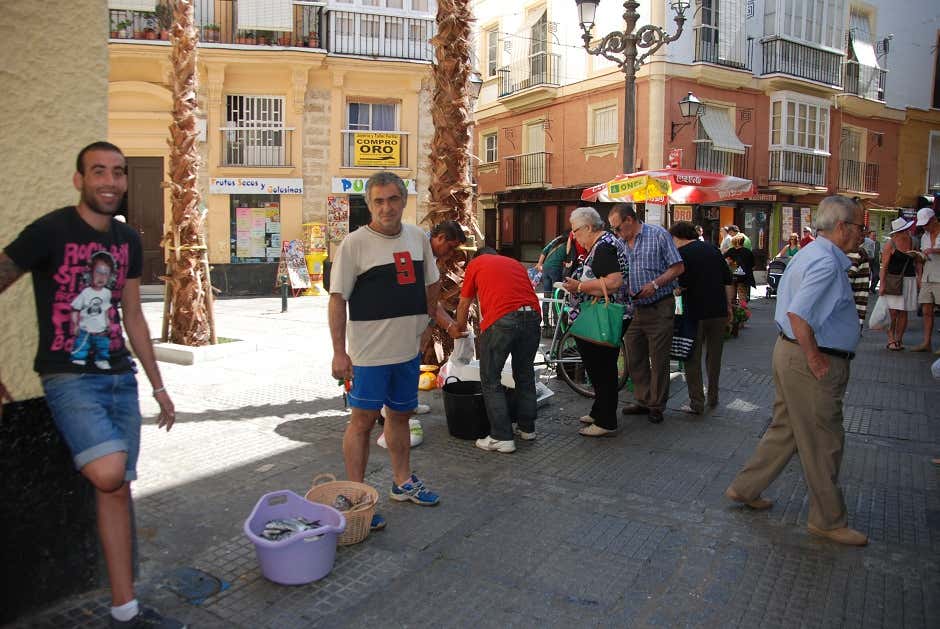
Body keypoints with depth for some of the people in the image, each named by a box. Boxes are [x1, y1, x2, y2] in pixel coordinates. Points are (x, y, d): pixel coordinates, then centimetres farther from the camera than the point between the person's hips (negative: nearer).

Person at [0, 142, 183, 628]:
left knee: (119, 488, 7)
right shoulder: (49, 231, -10)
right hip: (69, 378, -5)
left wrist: (158, 386, 16)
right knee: (109, 474, -28)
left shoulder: (128, 241, 9)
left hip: (120, 377, 5)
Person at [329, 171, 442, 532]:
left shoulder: (418, 237, 6)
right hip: (369, 352, -6)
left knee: (400, 415, 19)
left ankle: (402, 482, 35)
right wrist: (339, 352, -17)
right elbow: (337, 299, -12)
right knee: (362, 420, 1)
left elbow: (432, 282, 21)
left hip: (408, 349, 6)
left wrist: (424, 317, 15)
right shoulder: (354, 243, -11)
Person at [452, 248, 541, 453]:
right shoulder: (515, 263, 31)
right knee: (525, 376, 19)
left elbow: (464, 304, 26)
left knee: (491, 381, 5)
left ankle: (502, 438, 4)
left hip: (501, 320, -5)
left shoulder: (475, 263, 21)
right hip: (532, 315, 5)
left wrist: (459, 328, 43)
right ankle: (527, 428, 30)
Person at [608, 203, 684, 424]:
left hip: (660, 308, -6)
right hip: (635, 308, 6)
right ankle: (643, 400, 24)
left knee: (658, 359, 2)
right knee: (635, 358, 10)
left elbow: (678, 267, -9)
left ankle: (657, 406, 15)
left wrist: (655, 284, -20)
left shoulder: (658, 235, -7)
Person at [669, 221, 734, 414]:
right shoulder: (713, 249, 11)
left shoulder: (681, 254, -7)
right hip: (719, 310, 6)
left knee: (693, 359, 3)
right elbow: (728, 282, 11)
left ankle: (696, 403, 4)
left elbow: (682, 285, -17)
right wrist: (729, 307, 16)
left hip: (695, 313, -5)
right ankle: (713, 397, 27)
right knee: (714, 356, 17)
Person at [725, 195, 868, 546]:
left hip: (791, 352, 11)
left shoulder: (812, 253, 13)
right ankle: (828, 521, 19)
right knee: (824, 444, 4)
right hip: (810, 362, -11)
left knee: (785, 429, 20)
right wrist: (815, 359, -21)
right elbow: (798, 314, -30)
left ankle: (745, 489, 30)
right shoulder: (827, 263, -20)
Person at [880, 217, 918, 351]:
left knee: (903, 312, 5)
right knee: (893, 311, -9)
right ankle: (891, 339, 1)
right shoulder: (890, 245, -7)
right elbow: (884, 266, -8)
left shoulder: (913, 241, 9)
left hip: (909, 280, 5)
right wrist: (882, 284, -14)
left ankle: (899, 339, 12)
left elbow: (916, 261, 19)